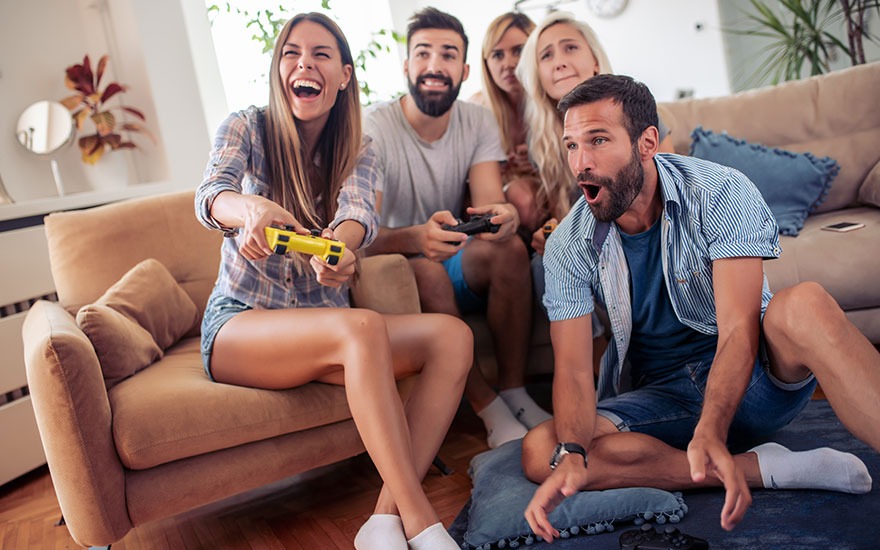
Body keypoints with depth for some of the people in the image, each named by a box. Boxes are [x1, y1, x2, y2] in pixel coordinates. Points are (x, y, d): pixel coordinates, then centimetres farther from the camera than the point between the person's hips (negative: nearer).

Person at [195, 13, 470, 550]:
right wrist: (252, 209, -49)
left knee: (452, 336, -20)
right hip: (239, 324, -4)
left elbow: (360, 213, -17)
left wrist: (338, 246, -42)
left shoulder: (357, 154, 6)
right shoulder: (247, 128, -3)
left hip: (322, 325, 4)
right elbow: (211, 196, -23)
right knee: (363, 327, -35)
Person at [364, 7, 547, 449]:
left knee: (510, 247, -26)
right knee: (428, 272, -36)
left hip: (460, 265, 4)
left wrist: (503, 215, -42)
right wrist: (417, 237, -48)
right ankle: (490, 412, -25)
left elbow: (490, 204, -15)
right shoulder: (374, 127, -15)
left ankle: (514, 394, -17)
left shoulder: (478, 122, -1)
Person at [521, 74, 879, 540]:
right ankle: (768, 467, -24)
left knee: (804, 304, -35)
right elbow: (572, 367, -13)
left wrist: (710, 432, -42)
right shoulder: (567, 246, -8)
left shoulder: (721, 193, -16)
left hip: (753, 378, -2)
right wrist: (572, 455, -33)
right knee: (540, 453, -25)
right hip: (661, 395, 3)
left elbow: (737, 330, -24)